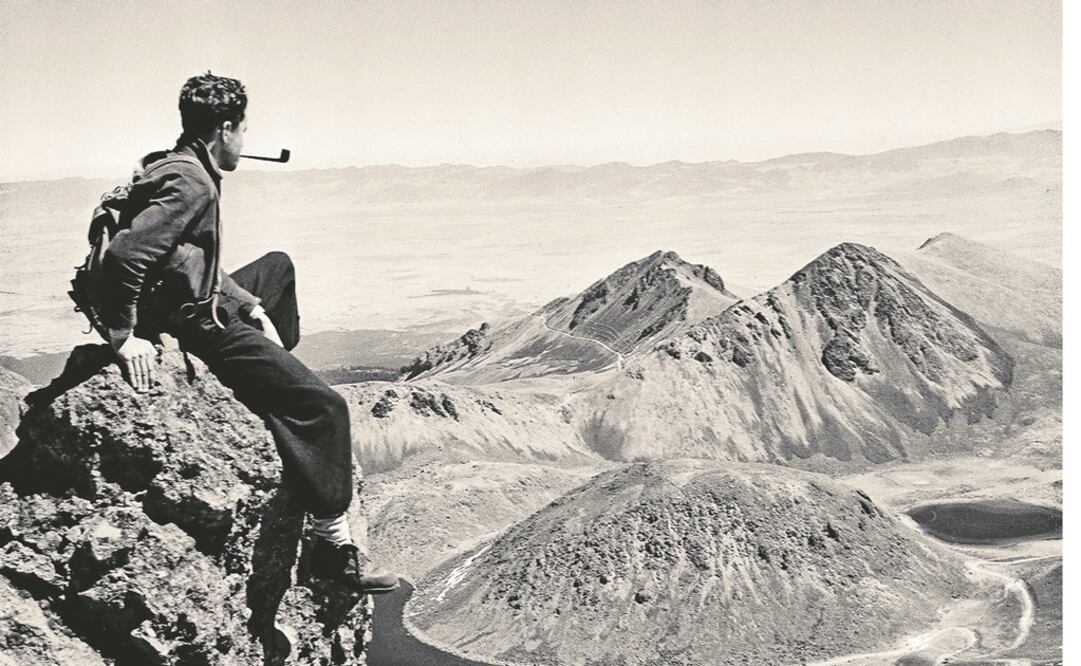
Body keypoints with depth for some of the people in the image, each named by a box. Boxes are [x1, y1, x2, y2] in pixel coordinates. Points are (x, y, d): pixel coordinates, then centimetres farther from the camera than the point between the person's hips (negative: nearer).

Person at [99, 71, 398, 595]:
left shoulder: (179, 168, 11)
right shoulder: (191, 184, -20)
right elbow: (123, 255, -31)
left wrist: (253, 306, 12)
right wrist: (125, 337, -25)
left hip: (202, 302, 11)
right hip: (202, 326, -11)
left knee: (277, 267, 34)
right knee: (324, 406, -13)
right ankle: (333, 543, -11)